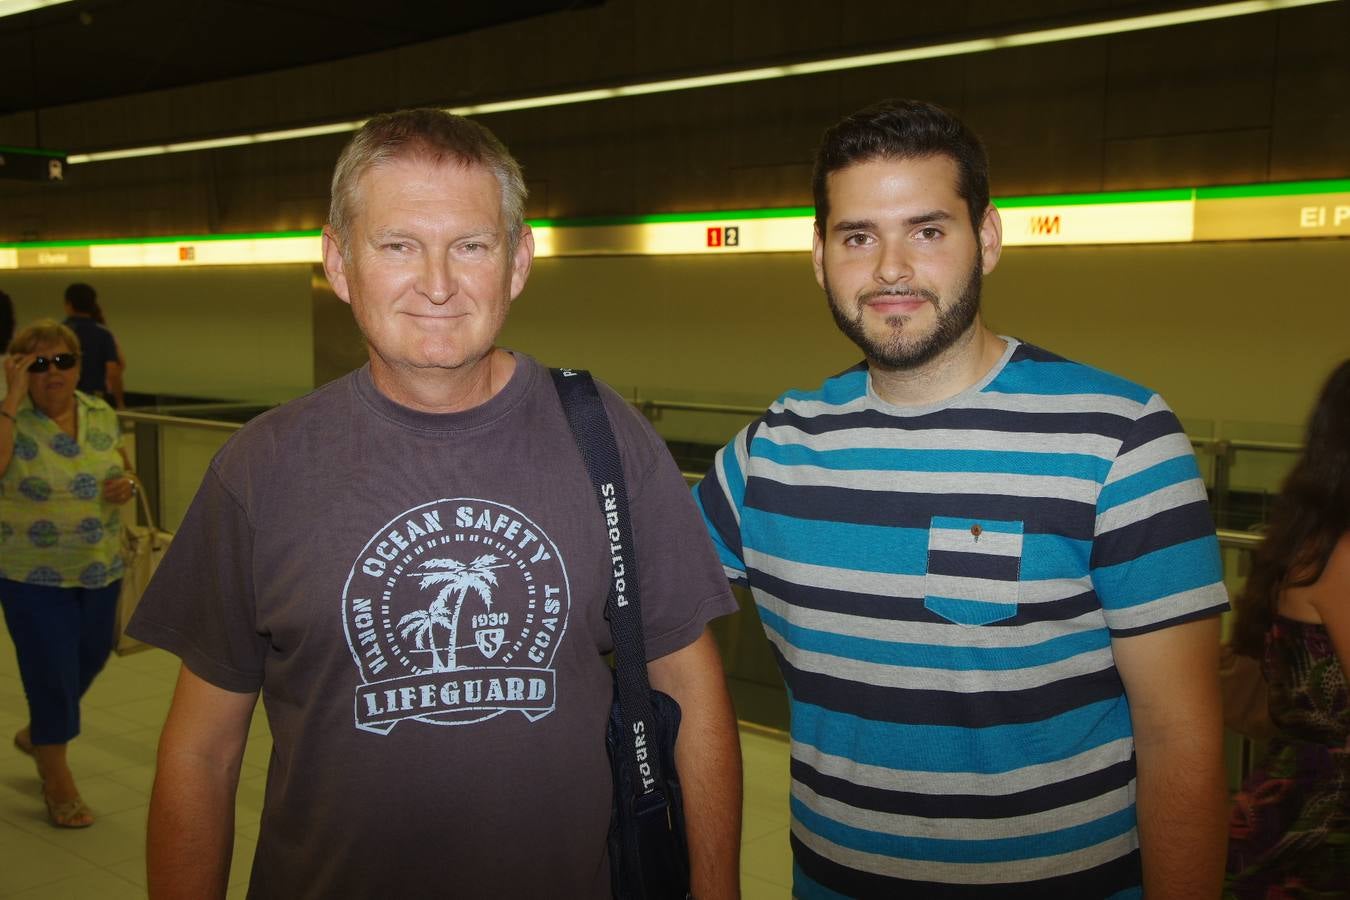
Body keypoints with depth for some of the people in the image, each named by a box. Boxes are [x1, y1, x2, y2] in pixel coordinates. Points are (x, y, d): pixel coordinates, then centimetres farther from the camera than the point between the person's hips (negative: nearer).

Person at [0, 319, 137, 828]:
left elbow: (122, 470, 15)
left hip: (101, 571, 5)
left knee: (89, 660, 19)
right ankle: (57, 781, 24)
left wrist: (127, 484, -8)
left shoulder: (102, 416, 2)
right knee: (52, 671, 3)